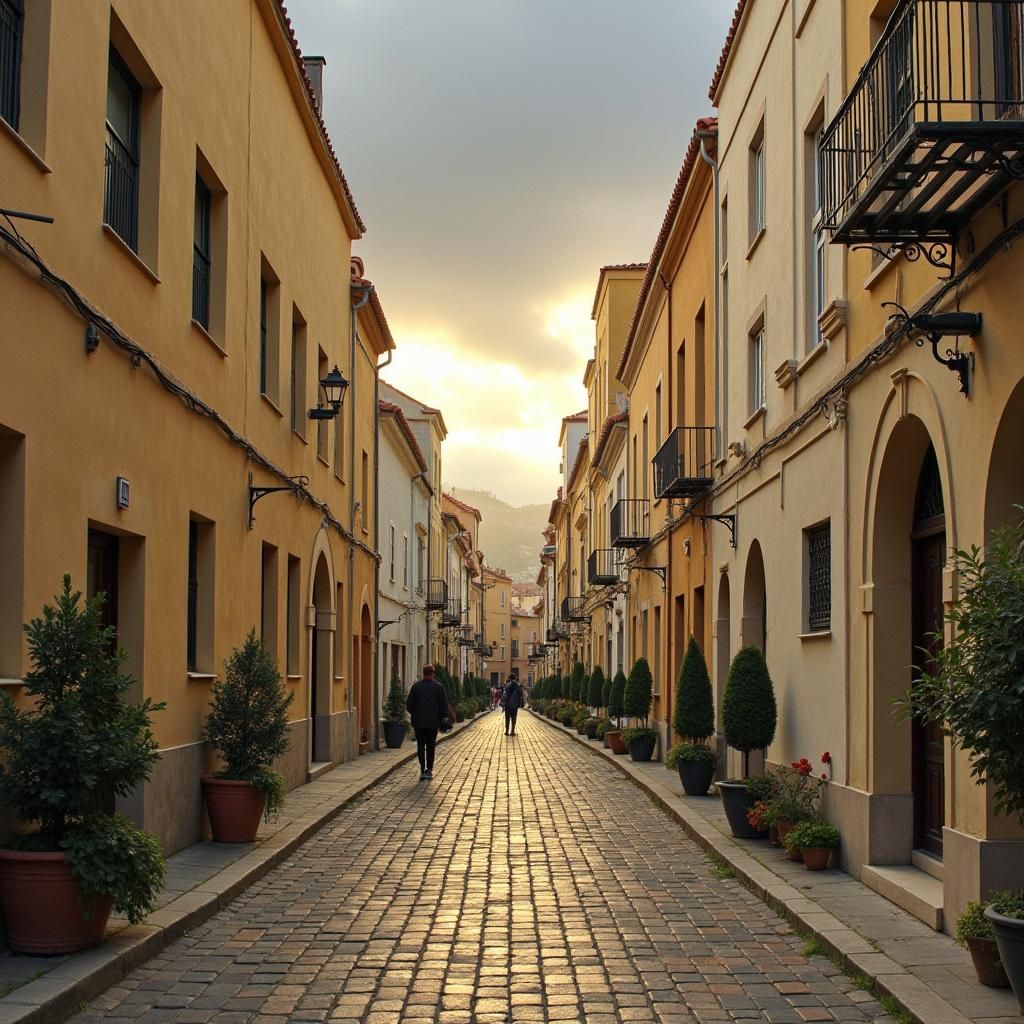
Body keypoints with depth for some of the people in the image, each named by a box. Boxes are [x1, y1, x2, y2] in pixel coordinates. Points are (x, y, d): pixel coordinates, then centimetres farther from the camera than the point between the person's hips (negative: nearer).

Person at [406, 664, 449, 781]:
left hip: (418, 722, 0)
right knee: (430, 746, 9)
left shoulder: (416, 686, -2)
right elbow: (444, 705, -3)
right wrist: (443, 718, 10)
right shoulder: (439, 687, -4)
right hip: (433, 722, 0)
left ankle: (423, 769, -5)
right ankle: (429, 770, 10)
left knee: (420, 746, 4)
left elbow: (409, 703, 2)